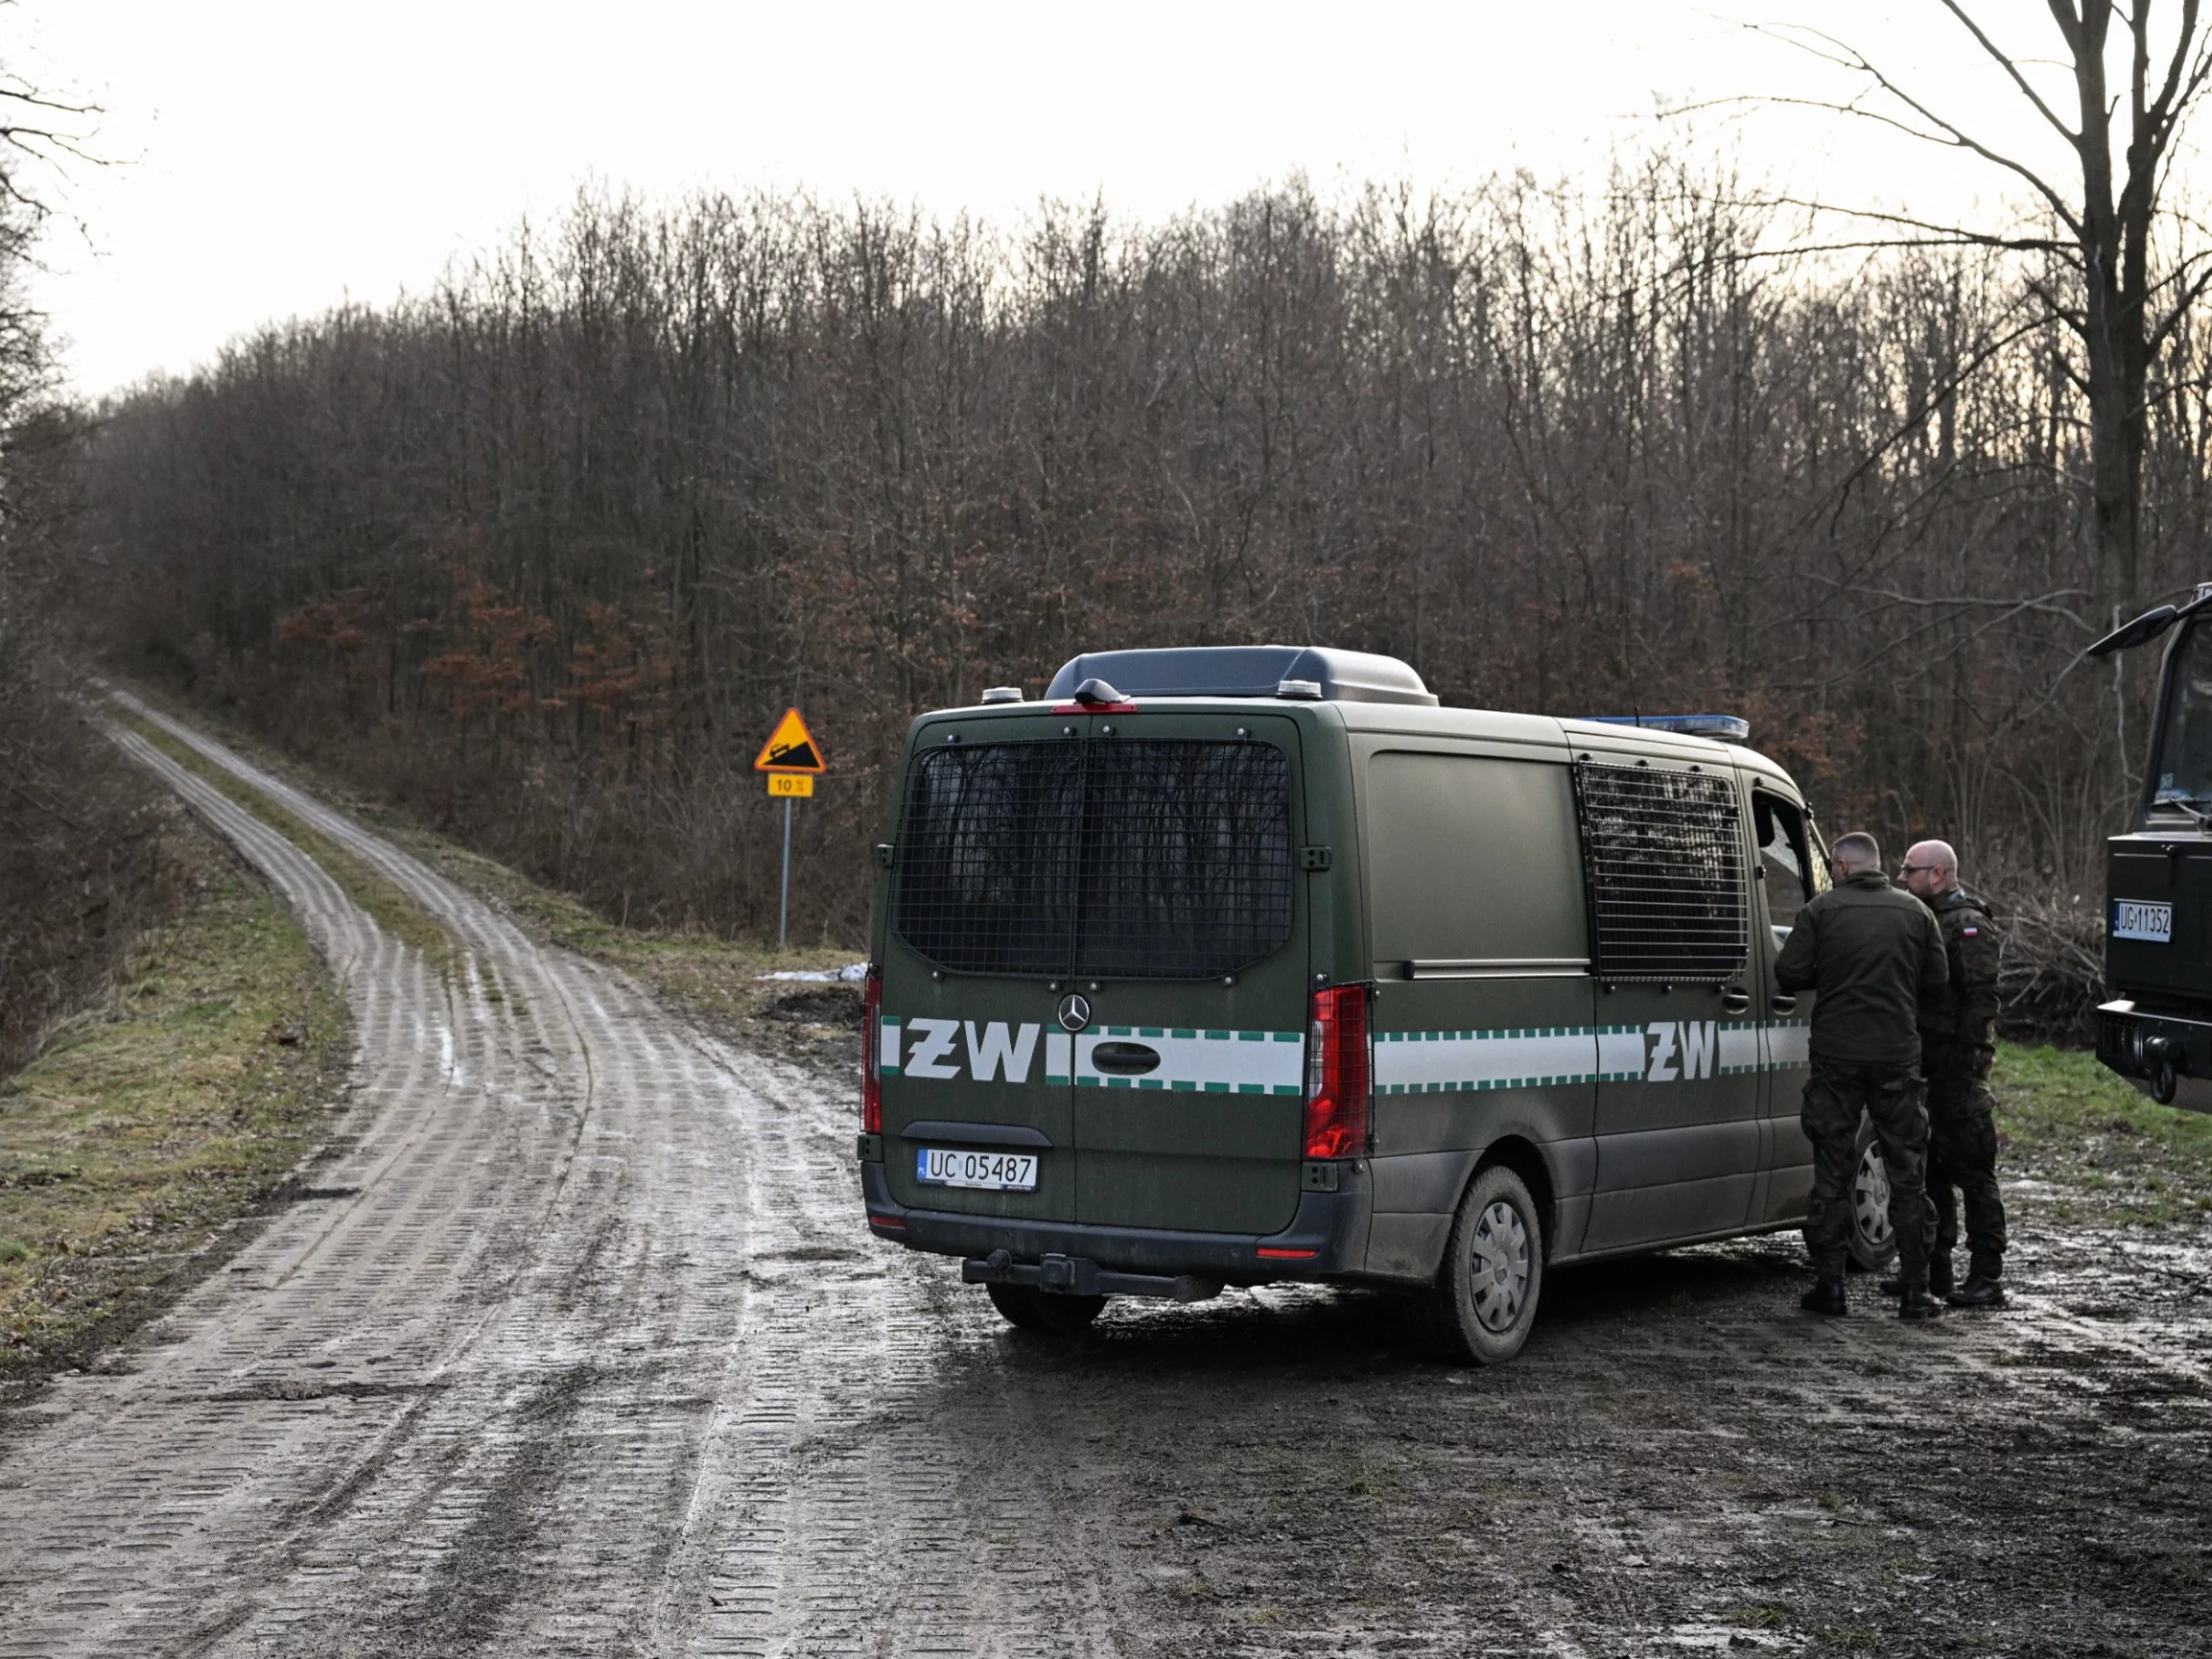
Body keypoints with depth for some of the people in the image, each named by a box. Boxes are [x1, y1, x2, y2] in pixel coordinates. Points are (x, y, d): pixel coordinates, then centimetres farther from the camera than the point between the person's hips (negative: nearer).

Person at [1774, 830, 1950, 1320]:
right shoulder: (1914, 912, 4)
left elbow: (1788, 973, -7)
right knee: (1906, 1171, 8)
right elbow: (1938, 976, 6)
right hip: (1898, 1055, 2)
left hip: (1836, 1055, -2)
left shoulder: (1821, 910, -4)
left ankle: (1829, 1284, 6)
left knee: (1832, 1170, 6)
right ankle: (1914, 1289, 7)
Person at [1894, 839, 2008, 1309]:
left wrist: (1966, 1056, -23)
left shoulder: (1969, 926, -10)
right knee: (1930, 1169, 14)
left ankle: (1987, 1277, -6)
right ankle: (1934, 1268, 22)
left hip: (1956, 1065, -10)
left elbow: (1981, 997, -17)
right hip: (1923, 1066, 10)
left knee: (1972, 1171, -7)